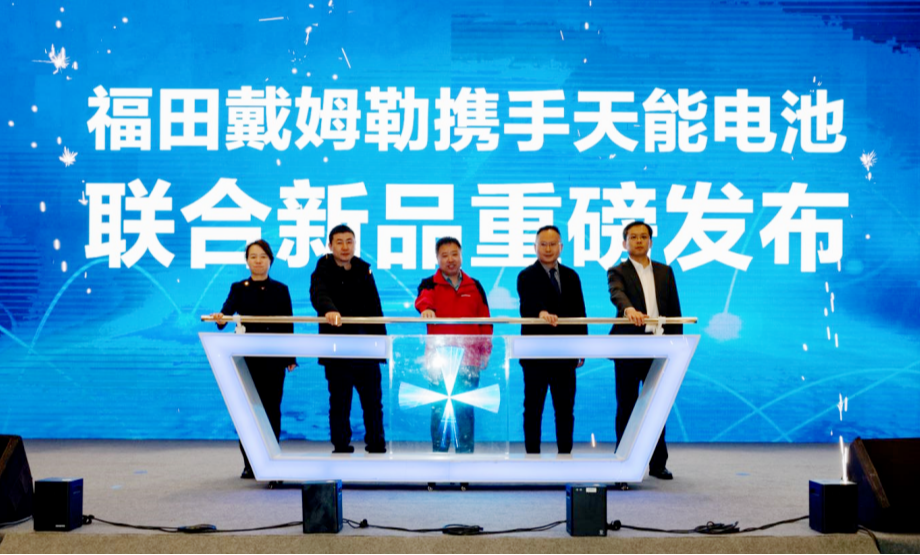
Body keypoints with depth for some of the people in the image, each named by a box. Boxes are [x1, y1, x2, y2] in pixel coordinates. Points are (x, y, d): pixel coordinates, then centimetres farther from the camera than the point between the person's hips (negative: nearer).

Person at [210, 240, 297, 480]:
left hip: (273, 358, 0)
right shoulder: (239, 288, 6)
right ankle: (250, 464, 7)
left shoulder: (280, 290, 8)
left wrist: (291, 358, 3)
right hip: (247, 357, 0)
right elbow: (229, 308, -13)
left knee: (272, 408, 0)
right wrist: (221, 318, -37)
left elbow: (288, 325, 8)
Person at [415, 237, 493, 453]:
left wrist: (485, 351, 6)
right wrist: (426, 308, -41)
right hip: (439, 357, -2)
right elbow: (423, 299, -17)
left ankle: (466, 453, 7)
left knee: (466, 409, 1)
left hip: (469, 358, 2)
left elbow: (485, 321, 14)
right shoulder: (430, 284, 7)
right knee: (440, 409, -1)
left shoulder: (475, 286, 15)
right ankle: (439, 453, 5)